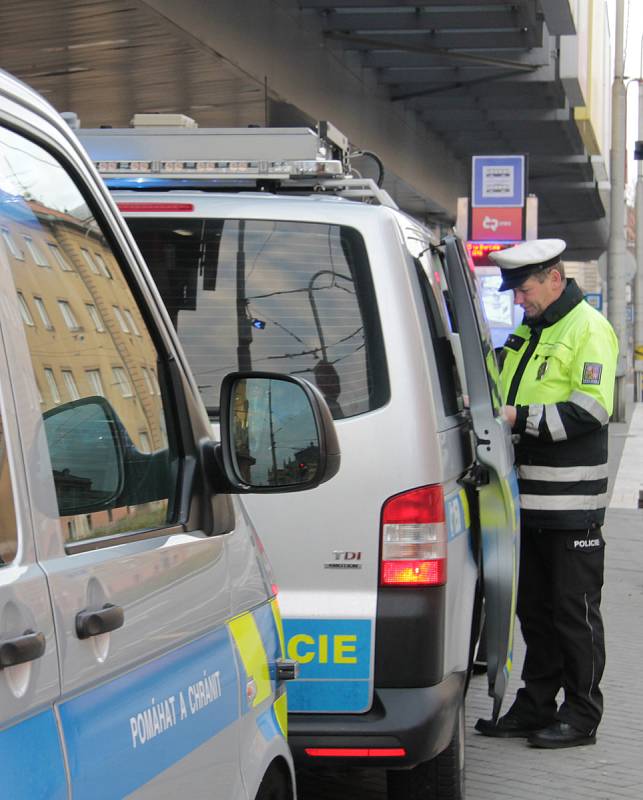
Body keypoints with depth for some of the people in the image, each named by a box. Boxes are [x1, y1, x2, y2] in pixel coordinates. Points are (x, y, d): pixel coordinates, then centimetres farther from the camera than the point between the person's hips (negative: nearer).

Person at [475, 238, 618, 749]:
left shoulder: (588, 330, -10)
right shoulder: (526, 333, 17)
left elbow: (592, 410, -20)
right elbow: (507, 397, 29)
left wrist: (520, 417, -23)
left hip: (572, 501, -8)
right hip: (528, 496, 8)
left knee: (574, 610, 0)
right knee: (534, 607, 13)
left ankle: (581, 716, 8)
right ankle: (536, 707, 22)